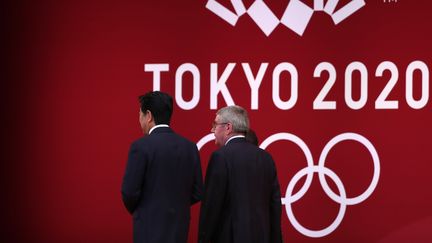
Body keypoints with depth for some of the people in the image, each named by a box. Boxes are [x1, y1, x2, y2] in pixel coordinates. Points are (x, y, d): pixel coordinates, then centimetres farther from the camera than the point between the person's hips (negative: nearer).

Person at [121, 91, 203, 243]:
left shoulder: (141, 146, -12)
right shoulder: (190, 147, 4)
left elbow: (130, 192, -12)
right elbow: (197, 193, 6)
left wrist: (135, 210, 7)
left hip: (150, 227, -6)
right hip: (180, 228, 6)